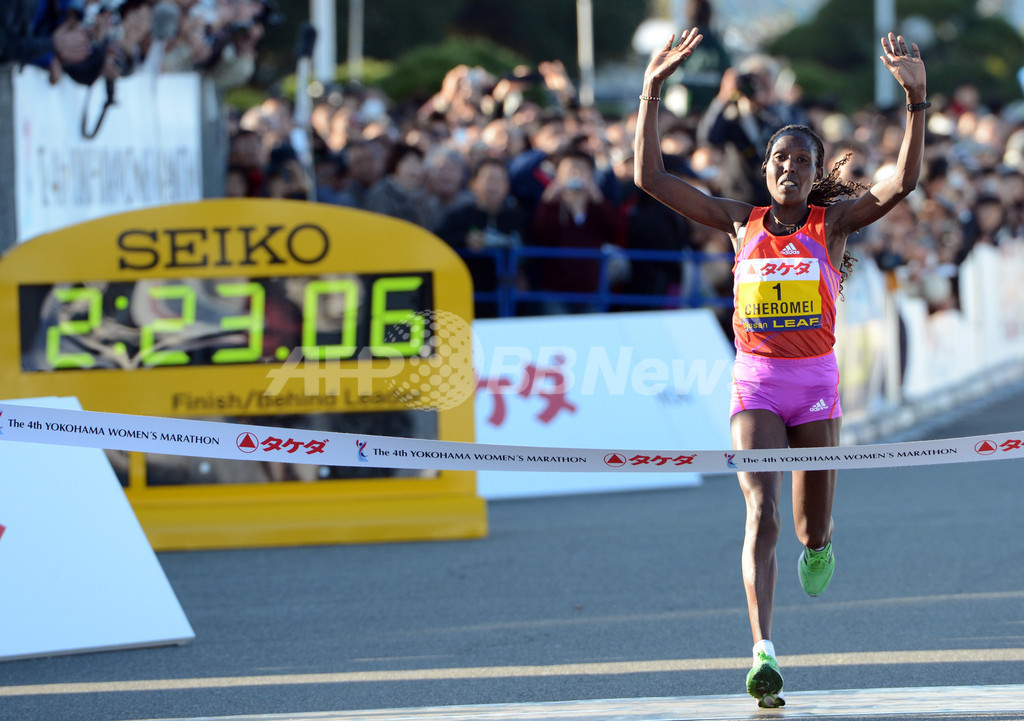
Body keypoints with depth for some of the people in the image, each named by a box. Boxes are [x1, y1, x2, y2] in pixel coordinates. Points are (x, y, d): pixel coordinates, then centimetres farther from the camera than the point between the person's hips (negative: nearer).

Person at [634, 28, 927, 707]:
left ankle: (817, 547, 53)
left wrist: (916, 99, -27)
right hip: (756, 384, 0)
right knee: (762, 514, -19)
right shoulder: (742, 221, 3)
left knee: (813, 527, 13)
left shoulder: (833, 220, 0)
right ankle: (764, 654, -28)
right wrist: (652, 93, -7)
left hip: (816, 383, 1)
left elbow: (903, 181, -16)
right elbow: (652, 177, 1)